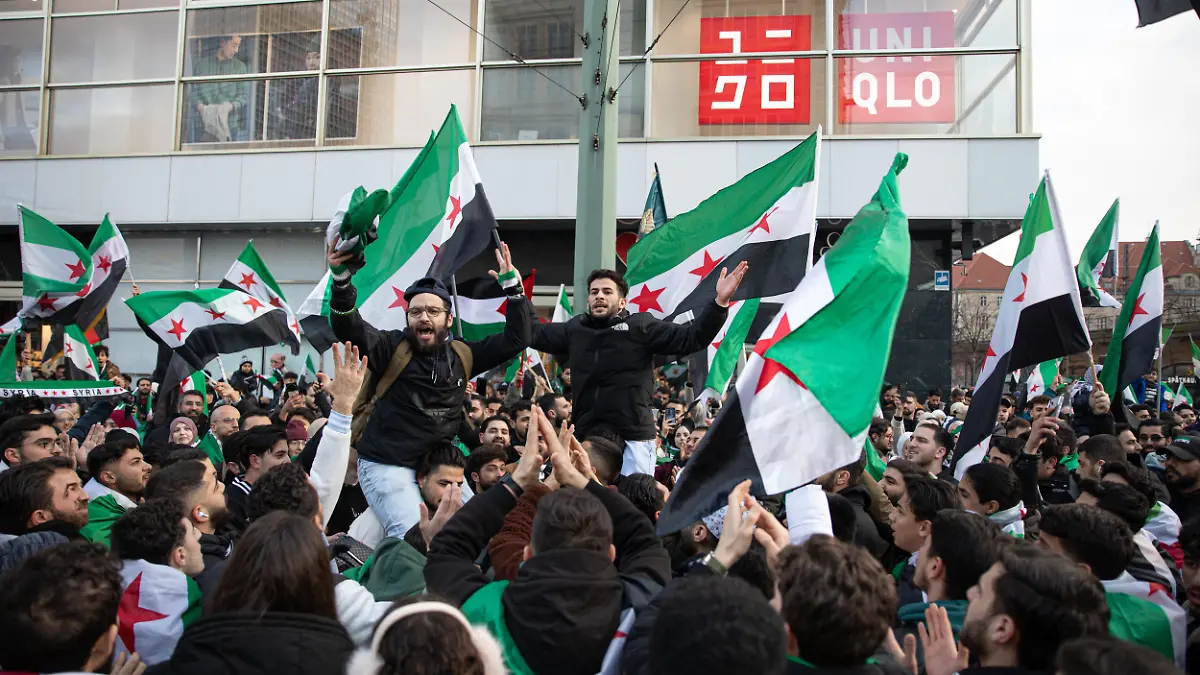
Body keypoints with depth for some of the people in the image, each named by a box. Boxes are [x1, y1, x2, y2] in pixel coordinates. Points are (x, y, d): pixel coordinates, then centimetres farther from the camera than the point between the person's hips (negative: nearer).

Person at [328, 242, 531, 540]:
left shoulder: (462, 355, 6)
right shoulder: (392, 347, -4)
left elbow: (516, 339, 5)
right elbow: (348, 328, -19)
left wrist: (513, 286, -4)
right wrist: (342, 279, -35)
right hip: (387, 465, -5)